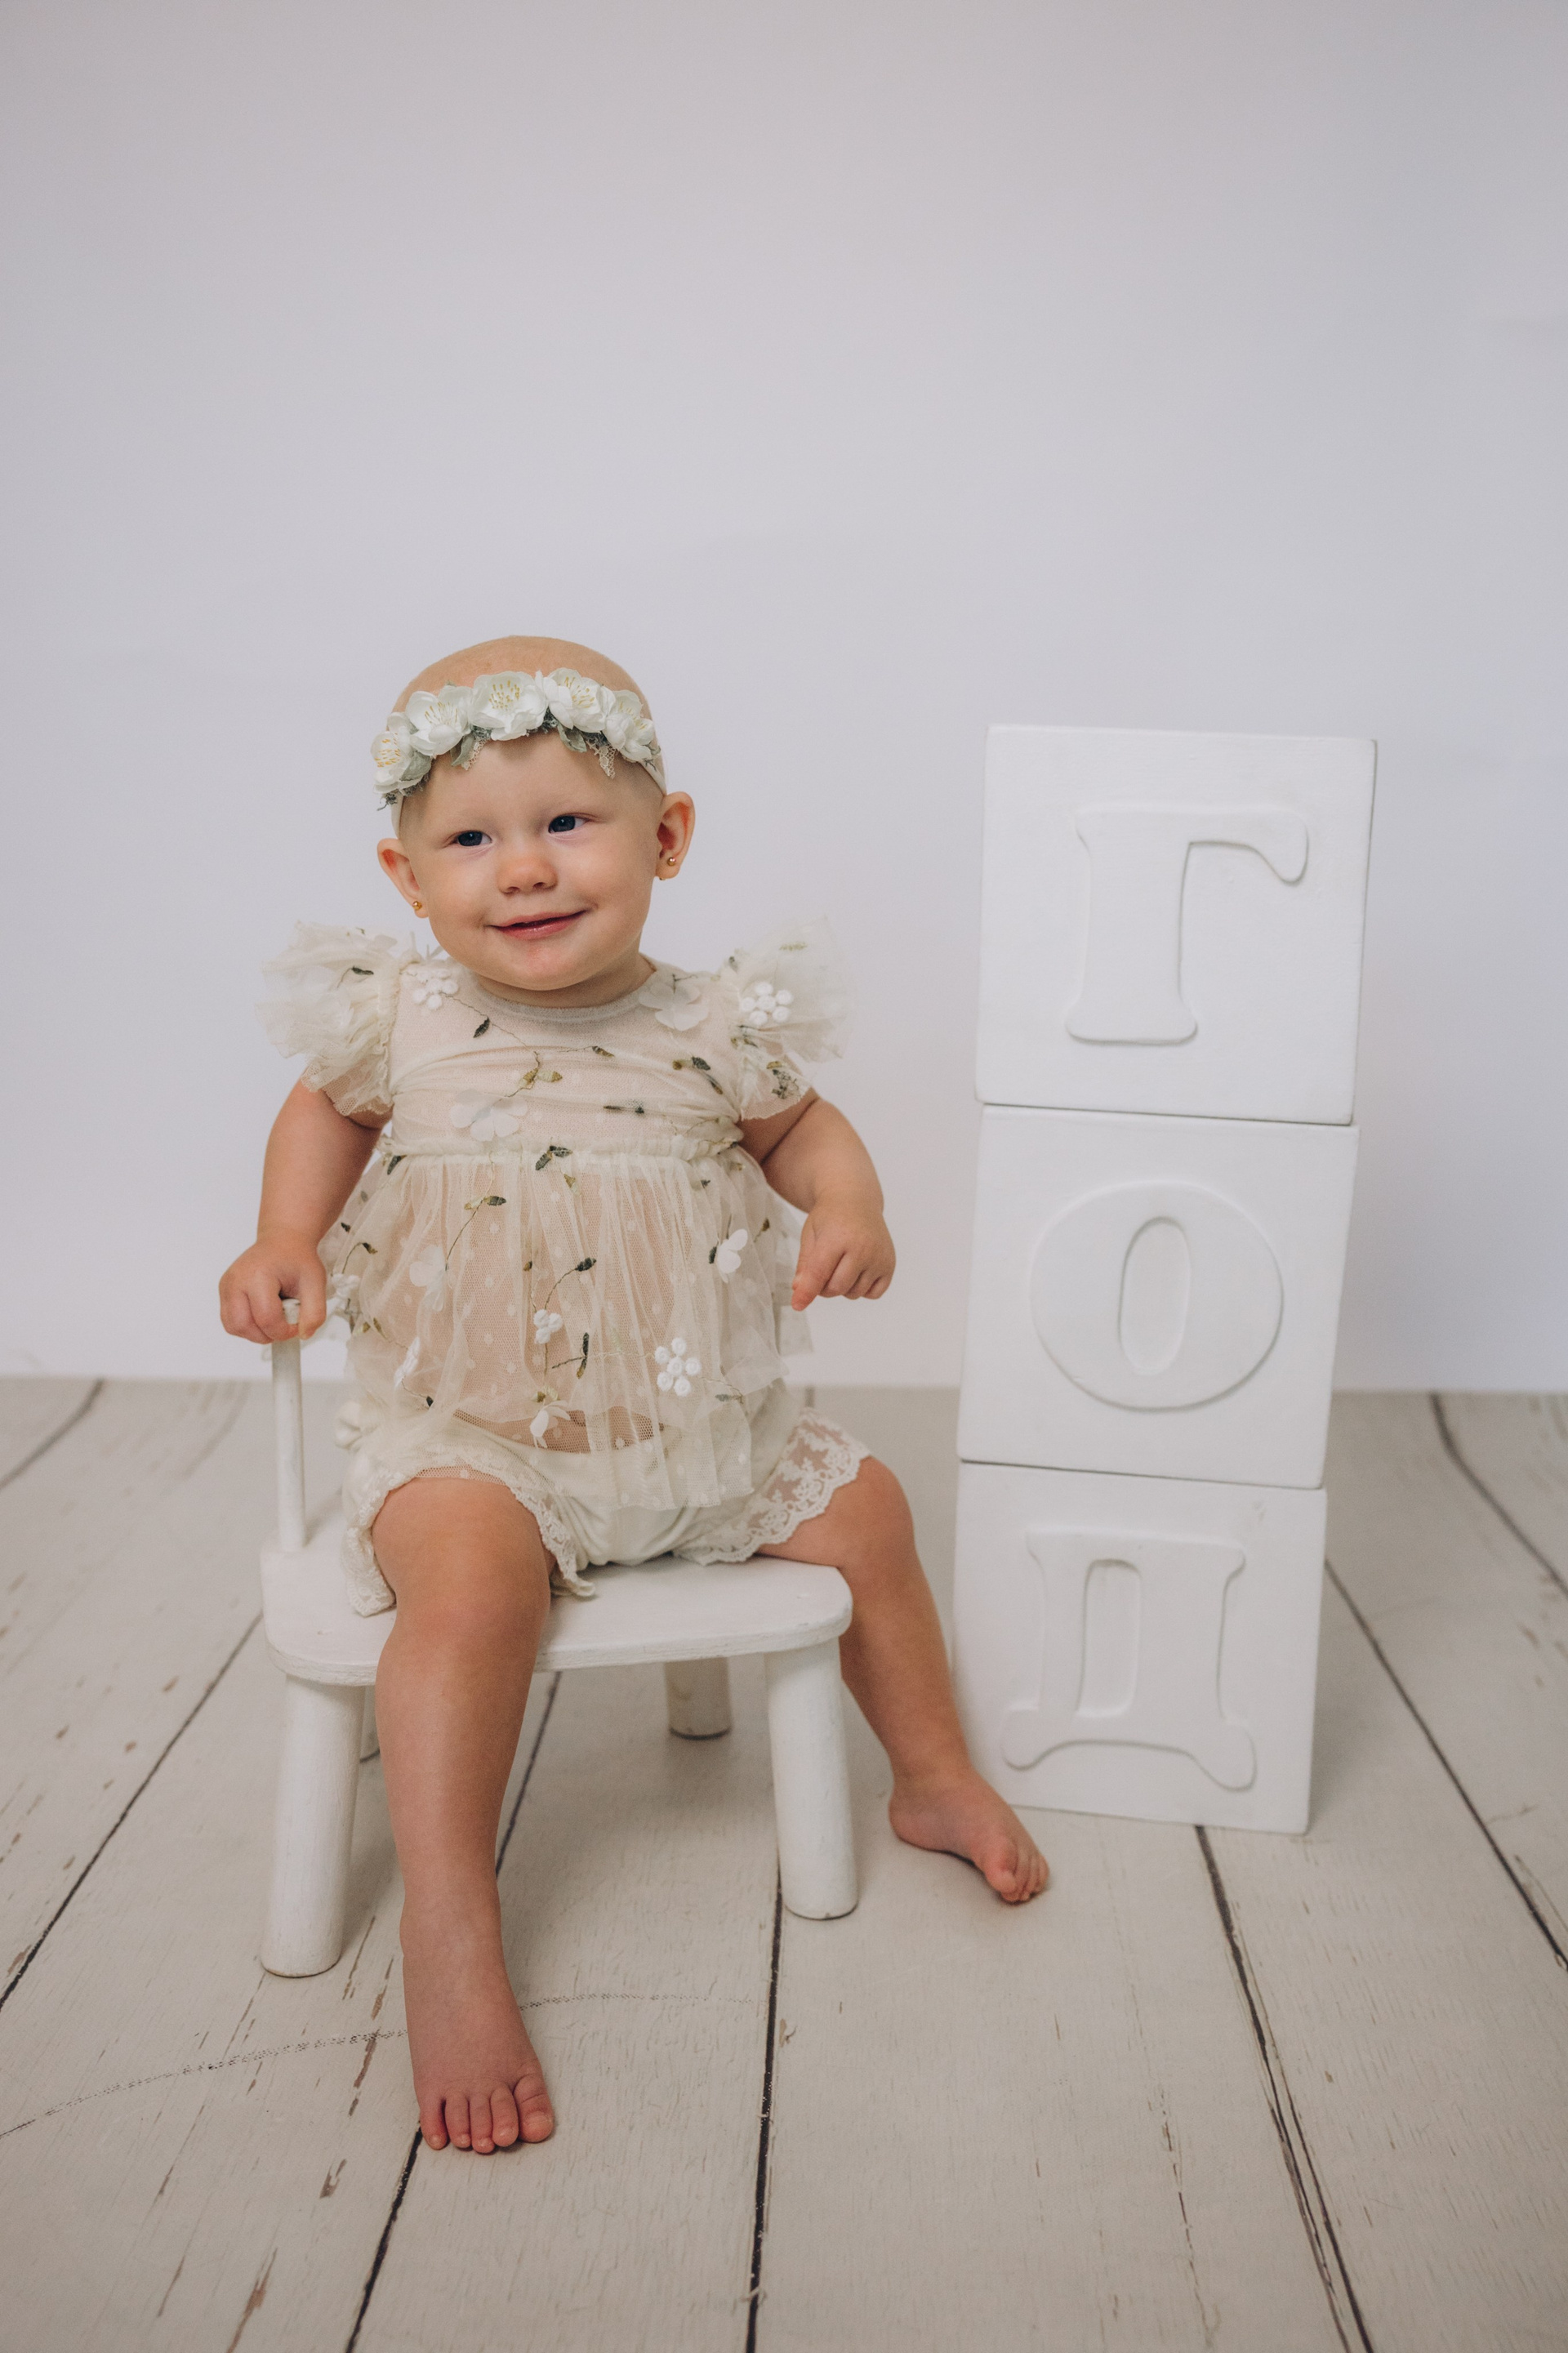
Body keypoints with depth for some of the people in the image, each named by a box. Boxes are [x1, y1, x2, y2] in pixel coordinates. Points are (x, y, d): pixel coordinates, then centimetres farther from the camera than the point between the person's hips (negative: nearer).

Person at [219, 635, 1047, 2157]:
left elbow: (800, 1125, 14)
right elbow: (326, 1110, 15)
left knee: (862, 1509, 9)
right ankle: (446, 1933, -21)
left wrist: (850, 1209, -6)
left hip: (702, 1435, 4)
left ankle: (934, 1779, 33)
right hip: (467, 1438, -3)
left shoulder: (716, 1030, -5)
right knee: (470, 1575, -31)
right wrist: (286, 1240, 0)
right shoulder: (399, 1022, -7)